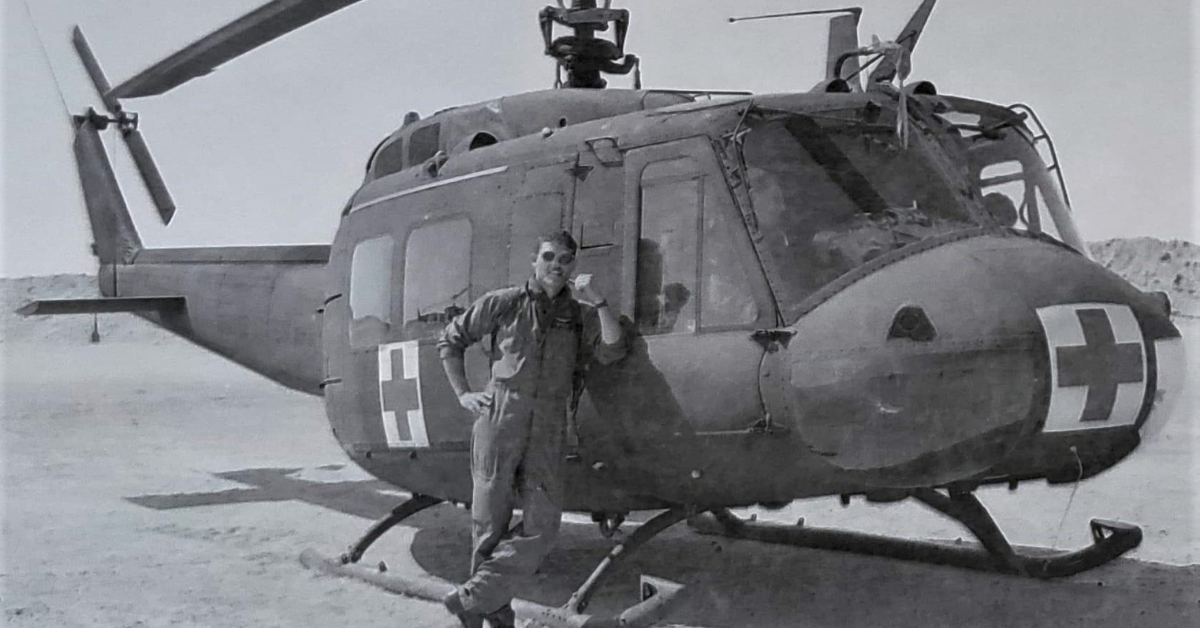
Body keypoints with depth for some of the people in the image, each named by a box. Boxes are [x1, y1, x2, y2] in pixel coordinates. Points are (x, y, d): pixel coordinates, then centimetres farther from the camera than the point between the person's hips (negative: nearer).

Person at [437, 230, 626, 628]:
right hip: (499, 421, -2)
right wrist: (463, 395, 5)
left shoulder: (579, 315, 12)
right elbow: (450, 341, 14)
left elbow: (612, 351, -4)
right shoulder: (502, 304, 5)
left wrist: (597, 299, -8)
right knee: (490, 524, 2)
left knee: (541, 527, -6)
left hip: (547, 434, 2)